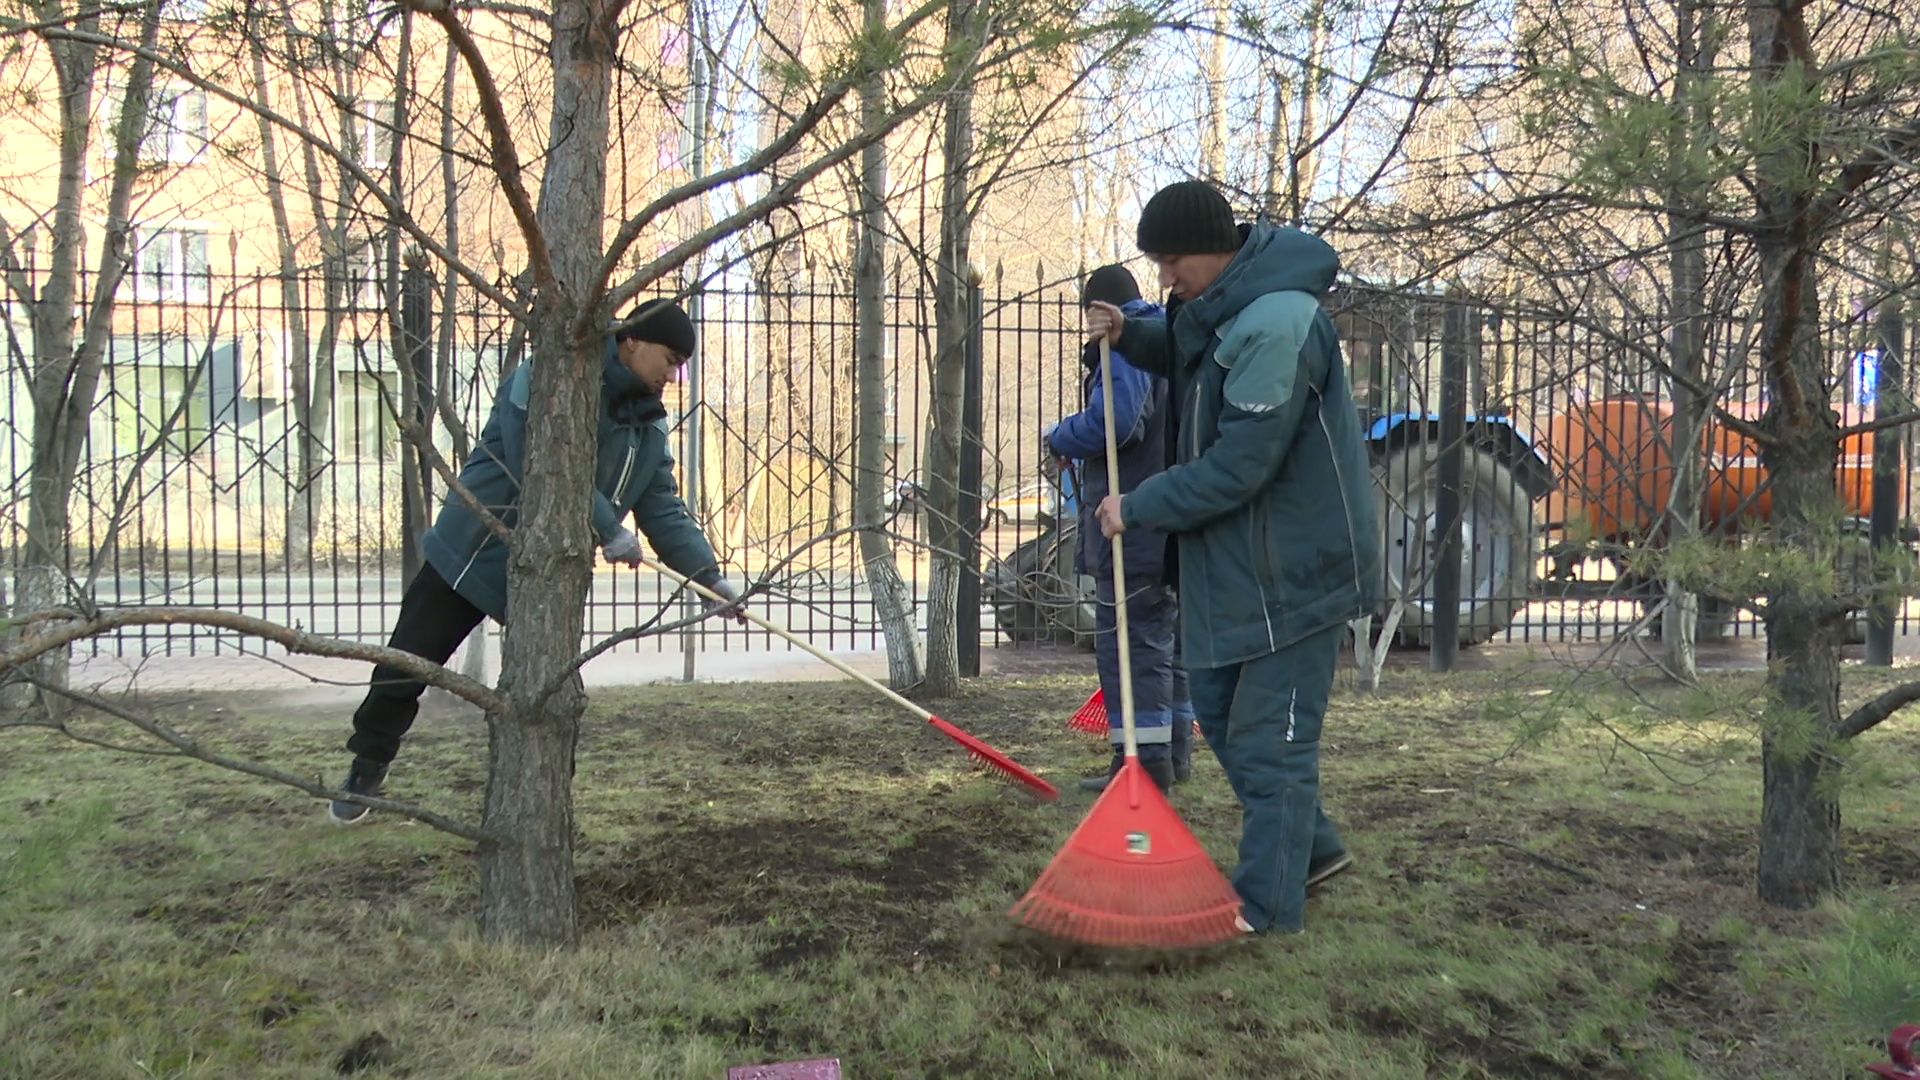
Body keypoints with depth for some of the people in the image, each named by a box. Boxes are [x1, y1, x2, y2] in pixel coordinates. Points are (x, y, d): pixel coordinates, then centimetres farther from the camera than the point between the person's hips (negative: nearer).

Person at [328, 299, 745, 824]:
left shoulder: (649, 424, 5)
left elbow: (664, 509, 2)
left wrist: (708, 574, -9)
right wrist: (608, 529, -28)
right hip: (471, 551, -5)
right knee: (406, 664, 5)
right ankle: (366, 769, 30)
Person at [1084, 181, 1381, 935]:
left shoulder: (1275, 324, -26)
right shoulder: (1225, 305, 5)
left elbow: (1239, 464, -28)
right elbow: (1193, 361, 27)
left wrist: (1138, 508, -16)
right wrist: (1130, 336, 7)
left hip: (1294, 565, -10)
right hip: (1236, 558, 10)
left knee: (1269, 737, -2)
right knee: (1221, 710, 18)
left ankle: (1267, 907, 11)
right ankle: (1309, 846, 32)